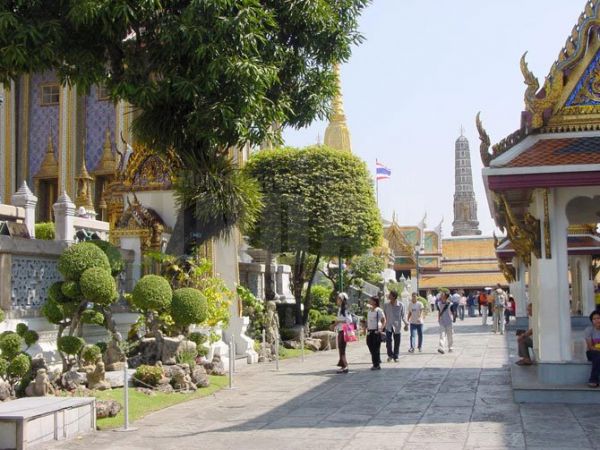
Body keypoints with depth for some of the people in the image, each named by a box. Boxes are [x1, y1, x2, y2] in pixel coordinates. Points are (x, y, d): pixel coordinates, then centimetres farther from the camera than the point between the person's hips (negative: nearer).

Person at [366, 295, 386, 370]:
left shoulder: (379, 310, -9)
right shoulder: (369, 311, 12)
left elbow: (384, 320, -8)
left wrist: (381, 329, -16)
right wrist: (367, 328, 11)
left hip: (376, 331, -7)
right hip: (370, 332, 7)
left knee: (376, 349, -4)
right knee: (371, 348, 7)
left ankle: (377, 365, 3)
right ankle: (376, 363, 18)